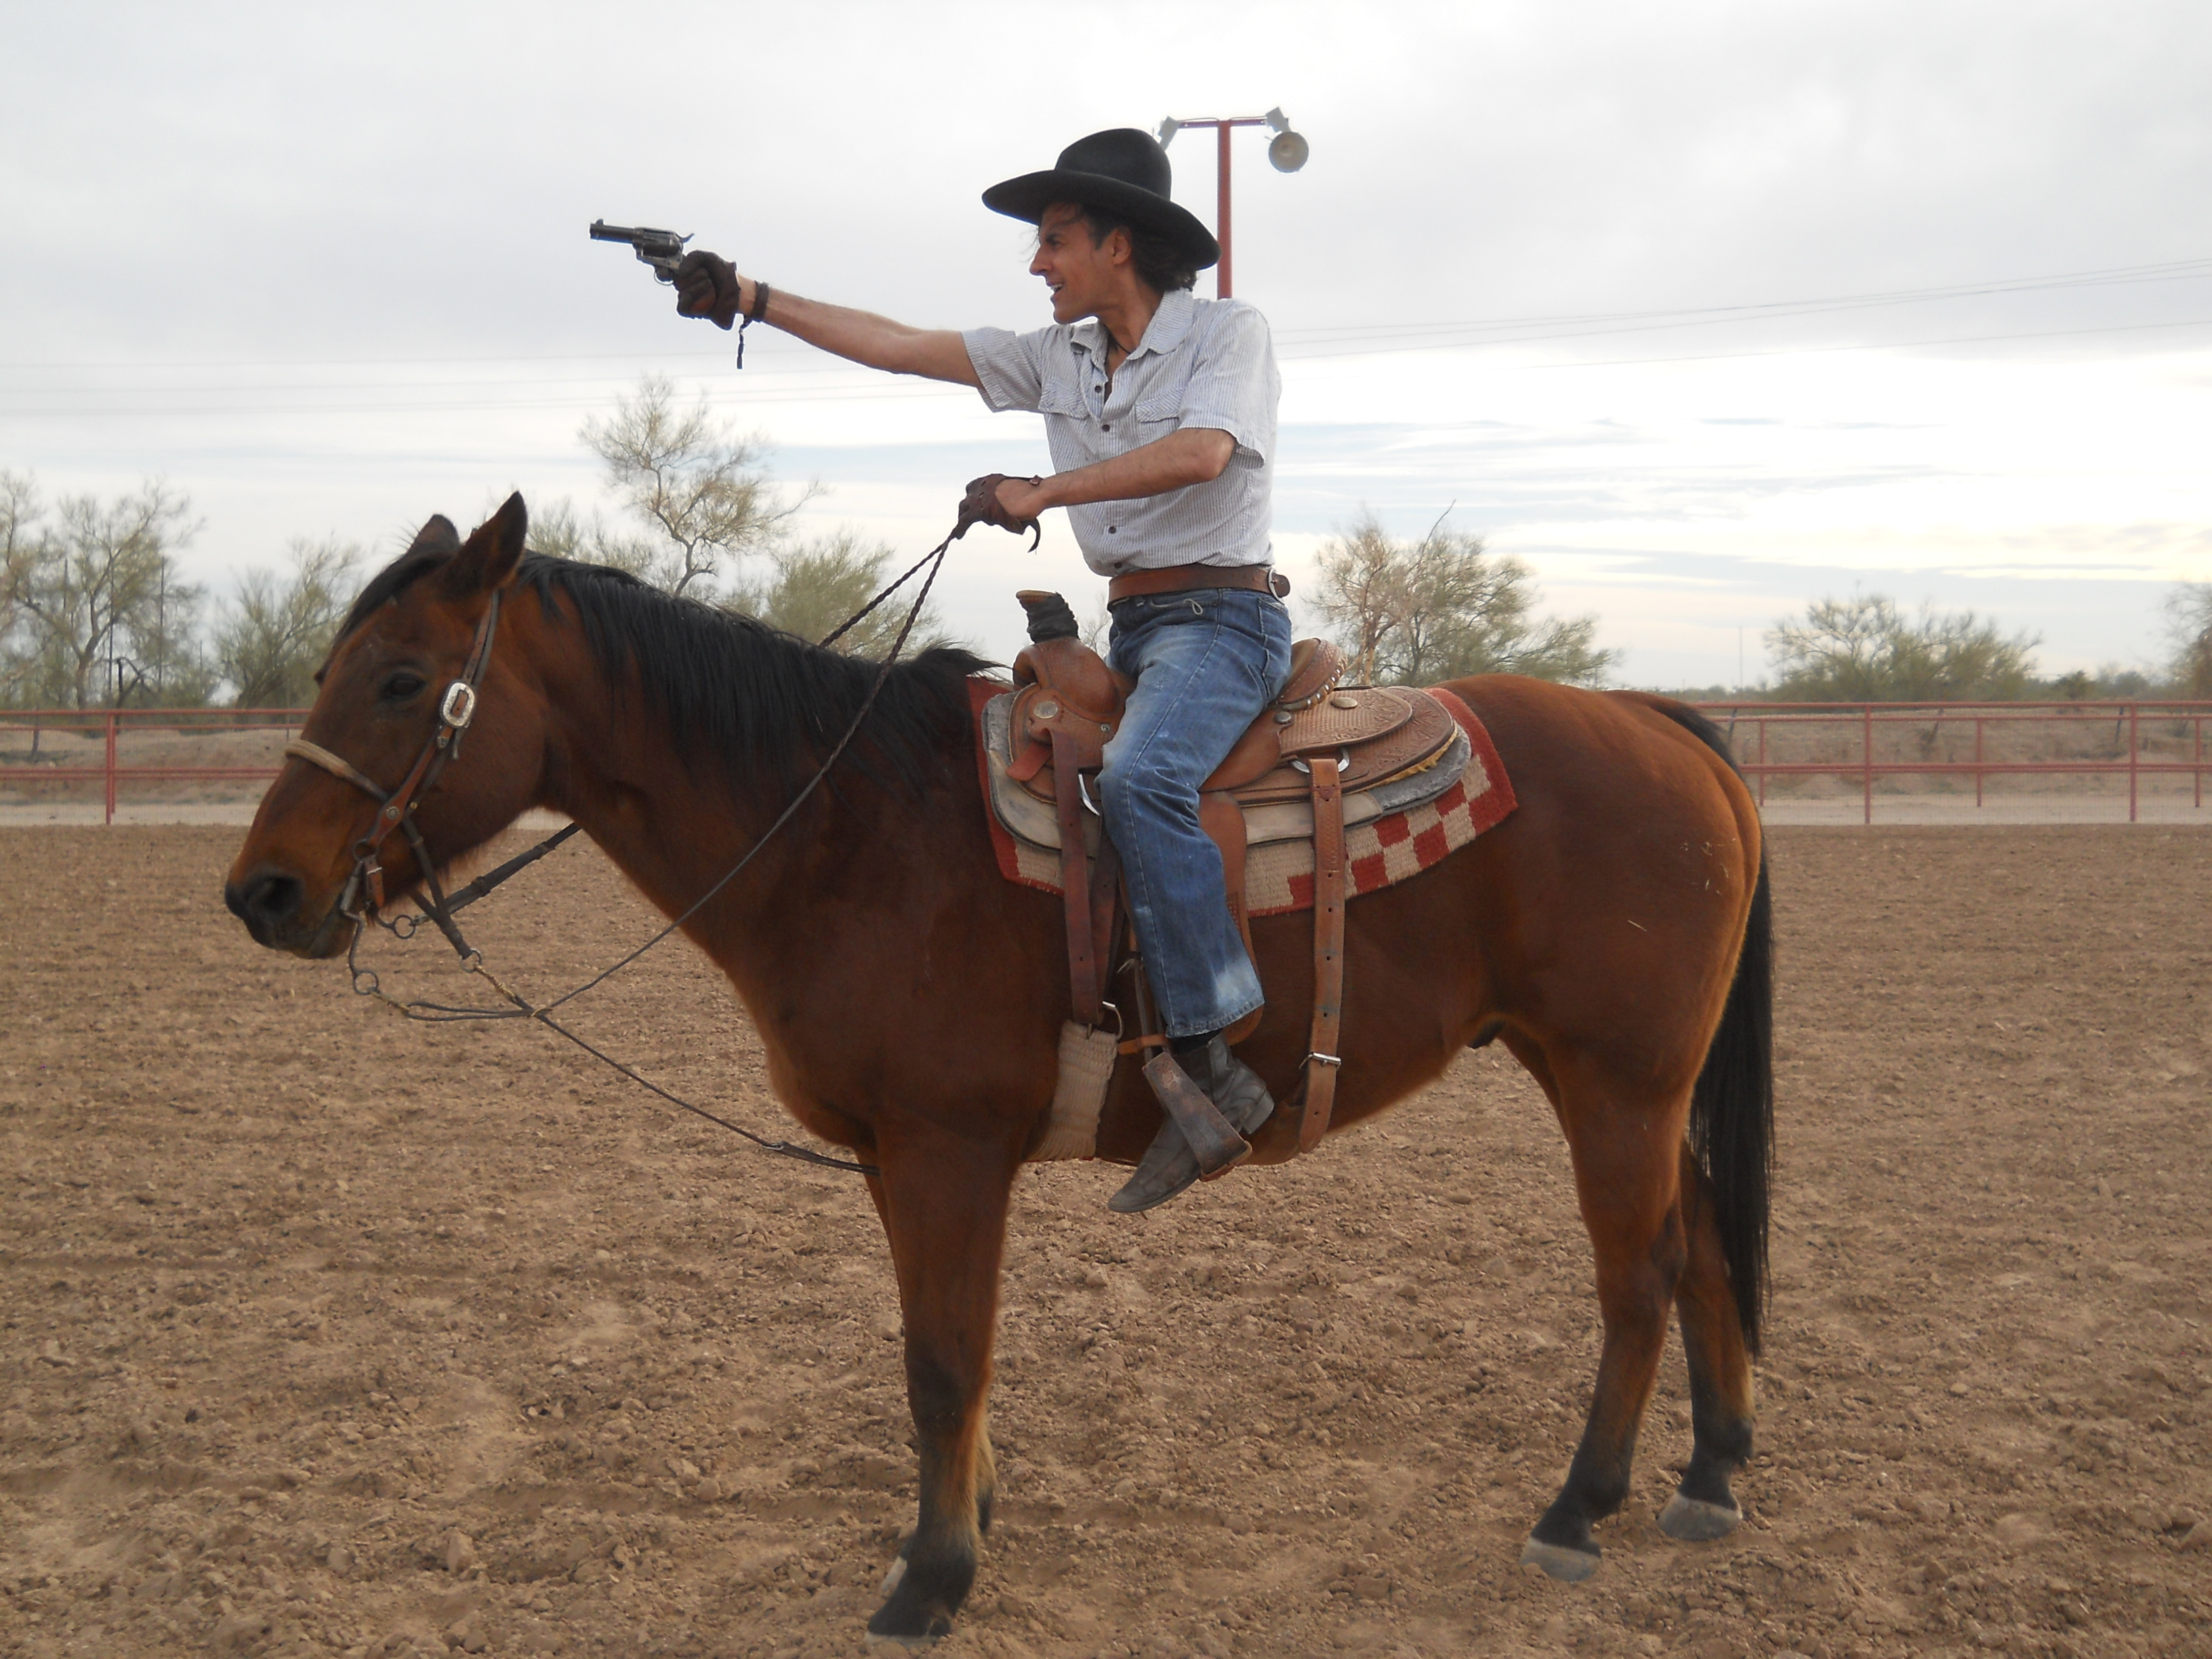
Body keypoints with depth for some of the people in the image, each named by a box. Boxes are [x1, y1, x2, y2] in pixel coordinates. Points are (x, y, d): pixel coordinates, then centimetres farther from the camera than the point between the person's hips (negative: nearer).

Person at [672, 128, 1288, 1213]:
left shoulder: (1228, 330, -5)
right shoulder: (1057, 357, 14)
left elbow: (1201, 453, -23)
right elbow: (901, 348, 14)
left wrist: (1043, 492, -21)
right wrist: (752, 301, 12)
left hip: (1221, 618, -9)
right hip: (1126, 632, 9)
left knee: (1136, 777, -34)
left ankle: (1211, 1065, -37)